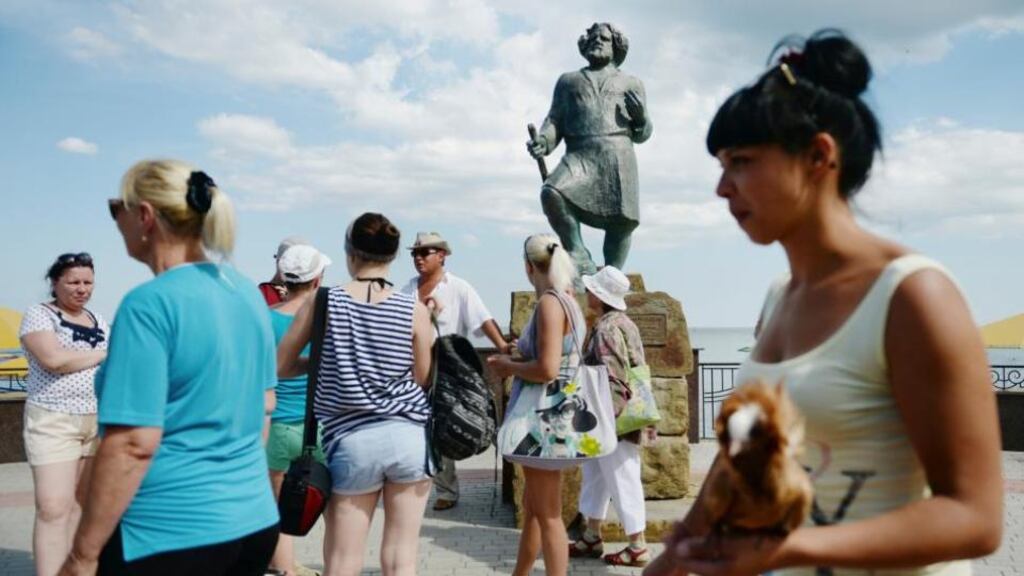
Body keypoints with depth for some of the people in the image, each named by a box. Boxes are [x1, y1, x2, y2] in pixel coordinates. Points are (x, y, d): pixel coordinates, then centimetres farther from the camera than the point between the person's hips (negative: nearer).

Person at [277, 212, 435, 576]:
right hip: (410, 436, 1)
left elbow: (280, 366, 3)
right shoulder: (415, 310, -4)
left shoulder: (324, 301, -3)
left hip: (352, 441, -1)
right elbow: (423, 380, 0)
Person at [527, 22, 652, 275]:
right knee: (551, 194, -28)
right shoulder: (568, 80, 28)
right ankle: (579, 257, -16)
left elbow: (642, 134, 21)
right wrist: (543, 141, -3)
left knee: (621, 221, -13)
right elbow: (555, 120, 18)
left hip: (618, 155, 0)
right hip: (579, 155, 0)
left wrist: (641, 117, -2)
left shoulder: (631, 83, 25)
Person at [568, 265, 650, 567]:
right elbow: (635, 371, 17)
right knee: (594, 476, 17)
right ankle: (591, 537, 27)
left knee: (622, 482, 0)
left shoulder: (607, 329, -19)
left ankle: (638, 547, 11)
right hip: (619, 417, 10)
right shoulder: (622, 323, 12)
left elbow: (613, 381, -23)